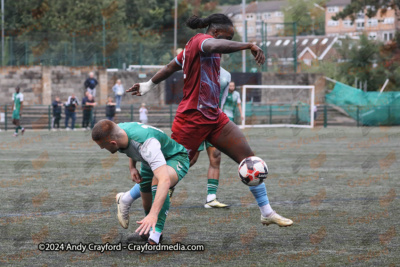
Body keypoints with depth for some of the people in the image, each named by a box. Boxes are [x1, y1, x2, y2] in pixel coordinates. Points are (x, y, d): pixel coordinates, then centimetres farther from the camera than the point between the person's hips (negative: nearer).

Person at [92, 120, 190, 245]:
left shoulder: (147, 144, -44)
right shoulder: (118, 130, -21)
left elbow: (165, 180, -54)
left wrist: (153, 215, -62)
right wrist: (132, 167, -6)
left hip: (176, 158, -8)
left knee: (157, 180, -38)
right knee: (147, 205, 10)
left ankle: (156, 231, -31)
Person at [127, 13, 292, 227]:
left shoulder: (193, 46, 15)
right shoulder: (200, 40, -13)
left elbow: (170, 67, 27)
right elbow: (216, 46, -38)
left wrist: (149, 85, 39)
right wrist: (249, 46, -44)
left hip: (213, 117, 10)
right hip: (193, 119, -10)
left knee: (248, 158, 1)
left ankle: (267, 212, 5)